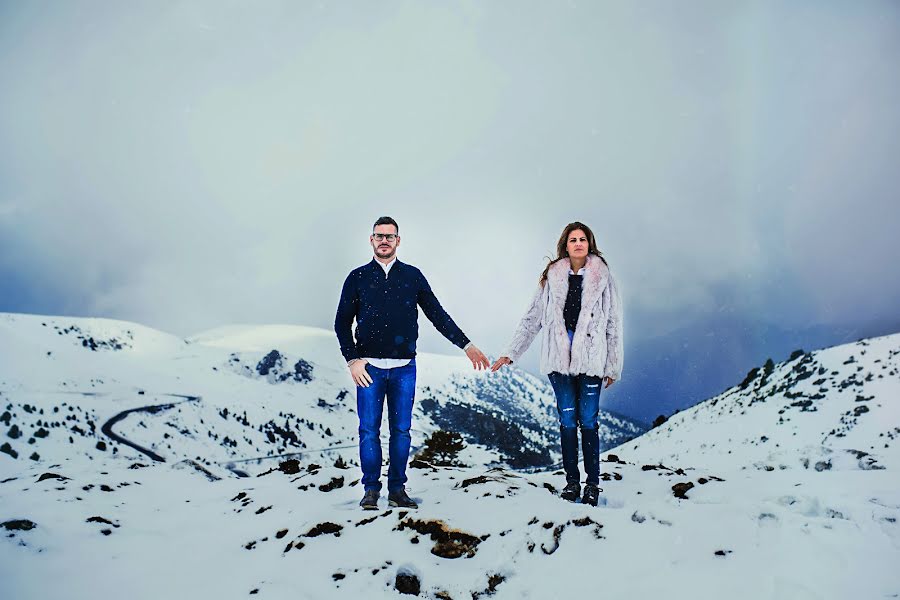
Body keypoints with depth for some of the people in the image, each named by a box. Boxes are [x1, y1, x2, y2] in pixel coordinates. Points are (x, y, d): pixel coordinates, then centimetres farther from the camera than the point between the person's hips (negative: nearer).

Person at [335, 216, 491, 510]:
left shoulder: (412, 276, 8)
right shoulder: (358, 278, 6)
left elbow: (437, 314, 10)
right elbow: (342, 322, 7)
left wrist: (466, 345, 5)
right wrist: (353, 359, -5)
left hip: (404, 367, 1)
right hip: (369, 367, -1)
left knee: (401, 430, 4)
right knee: (369, 430, 1)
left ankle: (397, 489, 14)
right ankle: (371, 489, 12)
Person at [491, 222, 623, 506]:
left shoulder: (603, 277, 5)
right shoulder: (552, 277, 8)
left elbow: (613, 325, 6)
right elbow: (532, 318, 12)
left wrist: (613, 366, 4)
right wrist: (511, 352, 9)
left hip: (590, 359, -1)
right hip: (559, 359, 2)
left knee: (588, 421, -1)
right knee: (567, 421, 5)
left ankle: (593, 483, 11)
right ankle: (572, 481, 16)